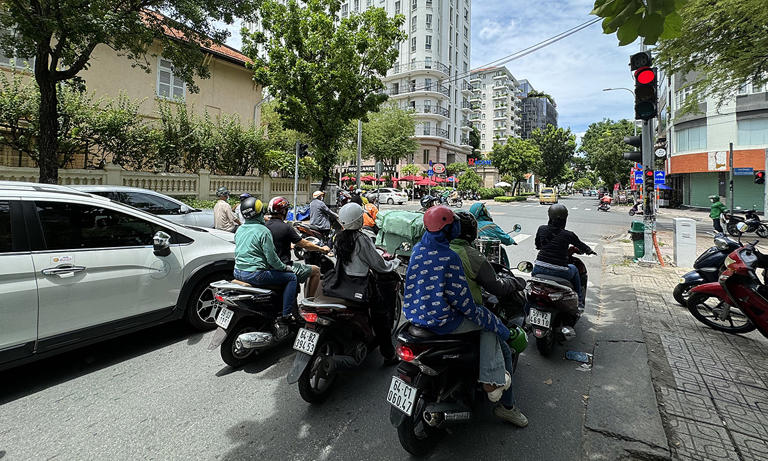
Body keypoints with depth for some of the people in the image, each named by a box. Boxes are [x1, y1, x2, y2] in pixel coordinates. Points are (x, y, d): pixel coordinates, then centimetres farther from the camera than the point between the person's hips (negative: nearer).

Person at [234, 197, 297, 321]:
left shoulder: (239, 229, 10)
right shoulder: (263, 231, -15)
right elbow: (271, 257, -17)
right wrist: (285, 267, 0)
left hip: (238, 272, 9)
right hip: (254, 275, -9)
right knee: (292, 277, 0)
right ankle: (286, 314, -2)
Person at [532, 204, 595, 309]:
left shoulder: (541, 229, 0)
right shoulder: (568, 235, -7)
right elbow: (580, 245, 12)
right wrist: (590, 251, 34)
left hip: (539, 269, 2)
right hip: (559, 272, -1)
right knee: (574, 269, 30)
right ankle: (579, 302, 38)